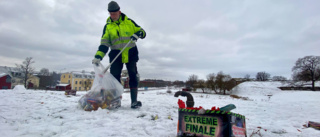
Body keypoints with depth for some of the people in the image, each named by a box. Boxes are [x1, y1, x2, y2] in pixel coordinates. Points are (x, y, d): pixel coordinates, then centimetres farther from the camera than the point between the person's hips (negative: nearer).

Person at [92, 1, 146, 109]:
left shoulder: (129, 22, 5)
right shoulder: (107, 26, 7)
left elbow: (142, 32, 6)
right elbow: (104, 43, -1)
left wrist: (137, 34, -18)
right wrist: (98, 57, -15)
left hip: (131, 53, -1)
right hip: (116, 54, 1)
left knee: (133, 77, -5)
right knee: (114, 77, -3)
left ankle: (134, 101, 1)